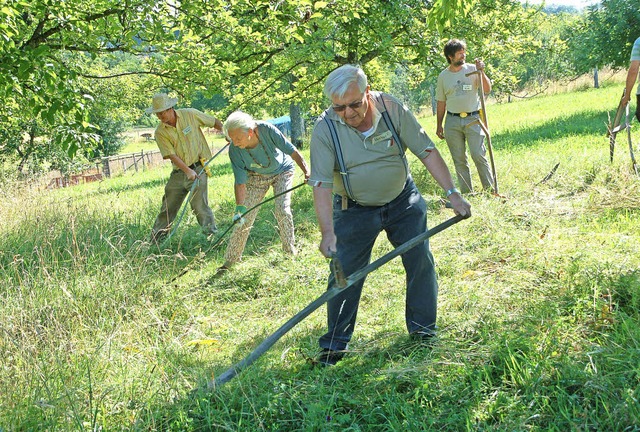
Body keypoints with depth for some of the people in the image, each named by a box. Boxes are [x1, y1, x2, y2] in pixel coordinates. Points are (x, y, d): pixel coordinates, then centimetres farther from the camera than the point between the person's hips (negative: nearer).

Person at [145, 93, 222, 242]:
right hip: (178, 172, 3)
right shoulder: (160, 132, -3)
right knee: (167, 207, 9)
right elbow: (171, 155, -10)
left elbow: (215, 122, 6)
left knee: (199, 204, -16)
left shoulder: (190, 115, -7)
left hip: (198, 168, -3)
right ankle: (154, 241, 21)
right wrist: (188, 171, -21)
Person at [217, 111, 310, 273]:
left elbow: (292, 151, -29)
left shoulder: (267, 130, -35)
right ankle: (230, 259, 8)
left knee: (282, 209, -18)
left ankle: (290, 249, 4)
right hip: (256, 177, 1)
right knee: (244, 218, -3)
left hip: (282, 170, -1)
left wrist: (307, 171, -40)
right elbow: (240, 182, -24)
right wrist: (239, 208, -33)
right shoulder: (235, 150, -30)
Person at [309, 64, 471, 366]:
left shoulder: (392, 109, -17)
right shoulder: (325, 129, -20)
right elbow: (321, 183, -24)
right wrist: (327, 231, -34)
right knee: (344, 274, -2)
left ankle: (423, 330, 21)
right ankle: (334, 345, 11)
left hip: (403, 202, 2)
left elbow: (426, 151, -13)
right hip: (355, 211, -1)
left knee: (421, 262, 3)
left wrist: (452, 193, -19)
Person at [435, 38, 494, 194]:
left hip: (473, 119, -2)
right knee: (459, 160, 5)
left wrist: (481, 72, -19)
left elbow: (487, 90, -6)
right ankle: (466, 192, 12)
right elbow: (441, 102, 13)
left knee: (478, 155, -10)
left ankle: (490, 188, -1)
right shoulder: (443, 76, 8)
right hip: (452, 121, 2)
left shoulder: (472, 69, 2)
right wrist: (439, 125, 12)